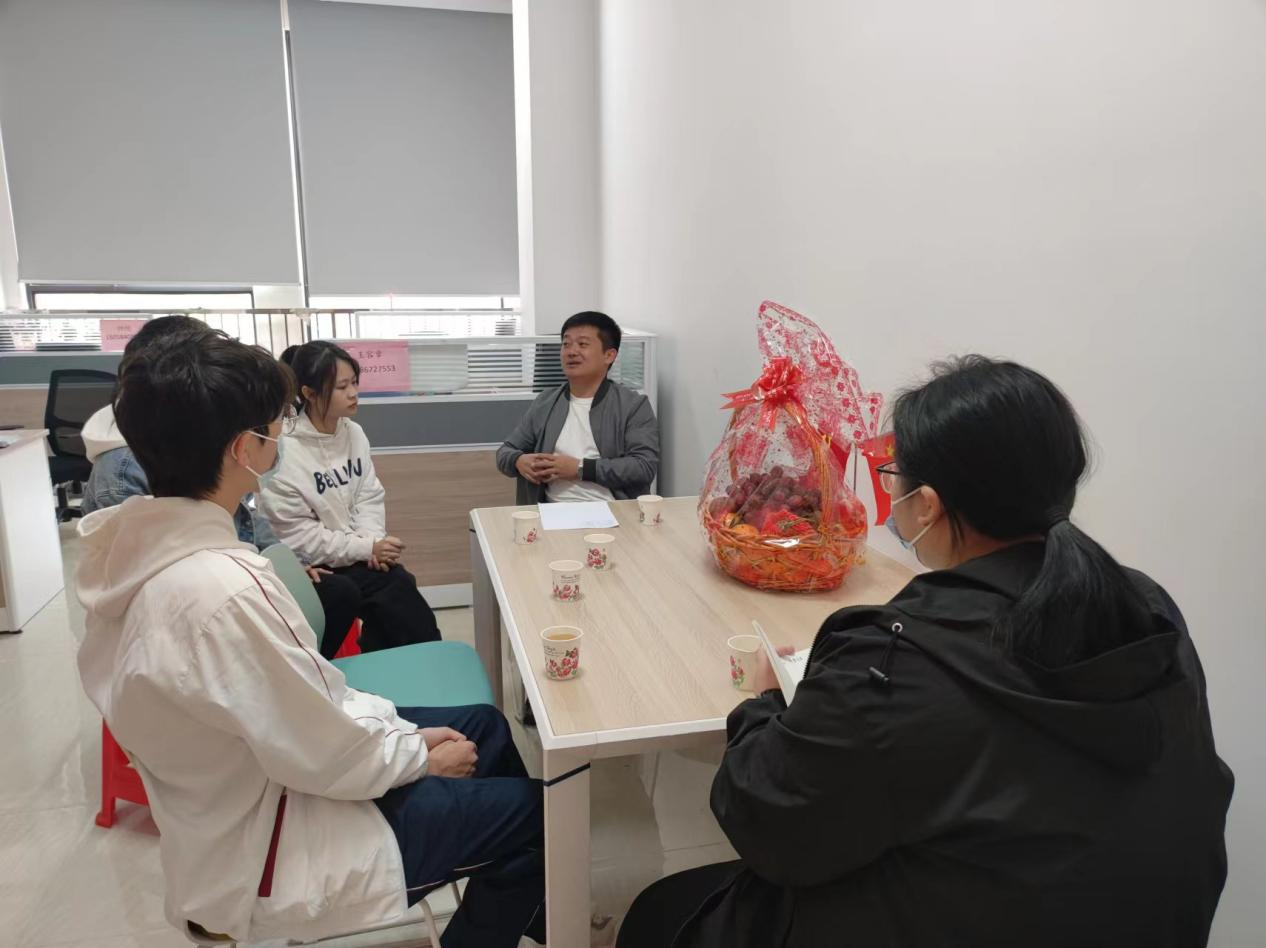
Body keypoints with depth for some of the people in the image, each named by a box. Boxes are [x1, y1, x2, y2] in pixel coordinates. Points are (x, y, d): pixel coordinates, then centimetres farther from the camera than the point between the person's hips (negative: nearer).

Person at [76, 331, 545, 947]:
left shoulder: (142, 548, -6)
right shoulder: (221, 590, -36)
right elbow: (331, 759, -26)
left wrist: (403, 729, 1)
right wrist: (422, 753, -7)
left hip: (251, 787, 9)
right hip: (265, 857, -8)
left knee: (484, 725, 18)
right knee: (527, 810, 2)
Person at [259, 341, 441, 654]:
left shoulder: (354, 432, 1)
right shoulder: (285, 451, -18)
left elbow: (370, 496, 6)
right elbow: (295, 535, -16)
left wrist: (373, 540, -13)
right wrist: (365, 547, -17)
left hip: (359, 556, 5)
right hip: (313, 568, -5)